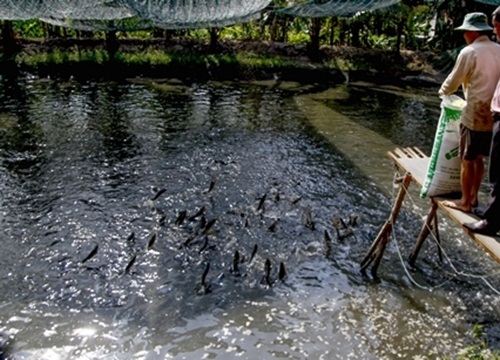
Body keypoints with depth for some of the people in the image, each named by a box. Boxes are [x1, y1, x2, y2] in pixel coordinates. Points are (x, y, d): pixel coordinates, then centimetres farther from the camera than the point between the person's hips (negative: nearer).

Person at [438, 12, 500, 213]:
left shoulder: (469, 52, -11)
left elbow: (453, 82, -4)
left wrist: (443, 91, 17)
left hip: (475, 114, -7)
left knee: (467, 160, 3)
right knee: (478, 158, 17)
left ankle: (465, 202, 11)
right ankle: (473, 197, 26)